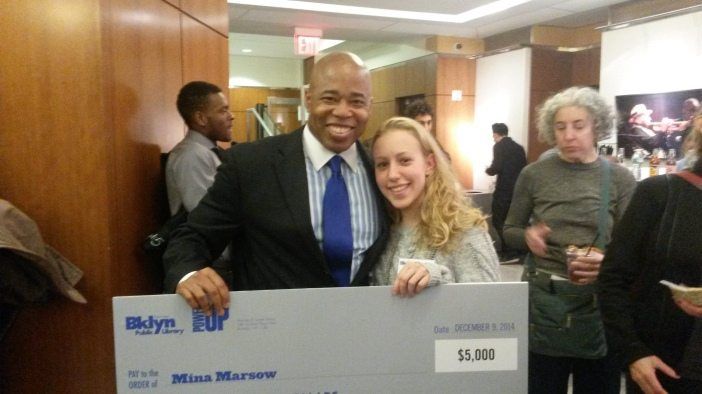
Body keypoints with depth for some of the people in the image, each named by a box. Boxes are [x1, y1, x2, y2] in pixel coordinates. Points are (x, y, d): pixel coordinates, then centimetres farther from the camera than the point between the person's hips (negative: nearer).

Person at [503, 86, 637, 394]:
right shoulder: (533, 174, 0)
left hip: (598, 304, 0)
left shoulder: (620, 179, -1)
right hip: (542, 302, 0)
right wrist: (527, 237, -14)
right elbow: (509, 231, 8)